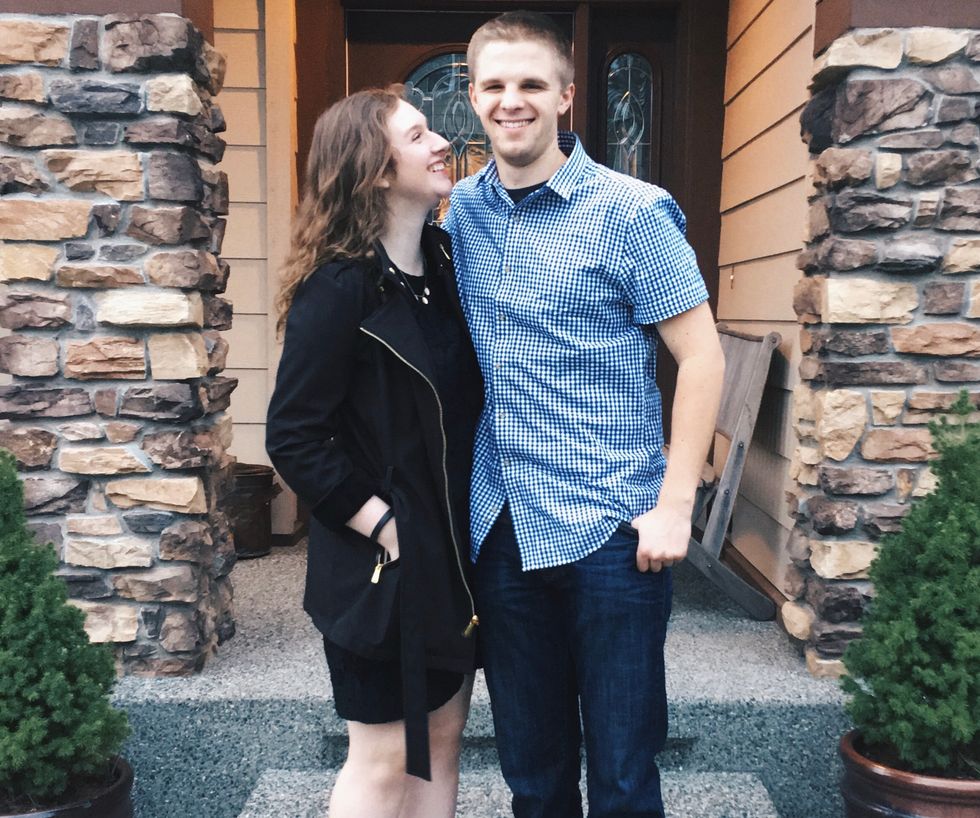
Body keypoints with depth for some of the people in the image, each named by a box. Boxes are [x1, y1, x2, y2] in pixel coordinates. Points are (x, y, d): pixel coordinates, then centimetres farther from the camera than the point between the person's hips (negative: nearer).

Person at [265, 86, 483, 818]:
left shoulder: (447, 261, 5)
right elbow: (294, 439, -18)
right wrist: (382, 526, -16)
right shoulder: (338, 287, -17)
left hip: (457, 549, 7)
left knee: (441, 737, 18)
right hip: (386, 561, -7)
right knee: (385, 757, 9)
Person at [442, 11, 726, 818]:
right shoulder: (463, 210, 7)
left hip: (608, 532, -4)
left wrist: (674, 506, -13)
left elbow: (702, 357, -8)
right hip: (499, 530, 5)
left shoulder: (631, 212, -8)